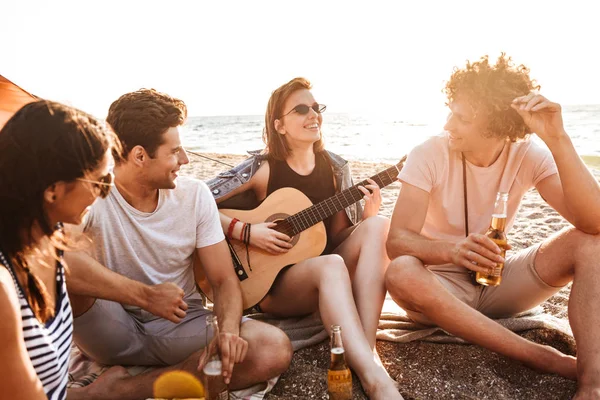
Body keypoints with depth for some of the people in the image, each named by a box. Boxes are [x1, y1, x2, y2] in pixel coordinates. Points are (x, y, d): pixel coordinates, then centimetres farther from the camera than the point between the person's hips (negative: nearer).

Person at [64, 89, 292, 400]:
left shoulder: (194, 194, -6)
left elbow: (224, 280, -5)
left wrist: (228, 330, -25)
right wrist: (146, 296, -33)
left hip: (181, 325, 3)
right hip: (113, 330, -2)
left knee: (276, 348, -23)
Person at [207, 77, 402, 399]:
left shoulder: (334, 167, 4)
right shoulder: (261, 169, -9)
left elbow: (338, 236, 7)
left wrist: (367, 214, -12)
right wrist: (246, 231, -21)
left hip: (325, 275, 5)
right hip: (268, 282, -4)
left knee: (378, 226, -22)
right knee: (330, 265, -36)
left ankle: (366, 350, -32)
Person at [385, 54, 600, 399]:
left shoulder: (528, 154, -10)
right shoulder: (430, 155, -17)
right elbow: (397, 241, -25)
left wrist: (558, 140, -32)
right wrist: (452, 250, -45)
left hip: (500, 281, 3)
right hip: (443, 284, -2)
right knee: (402, 274, -37)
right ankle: (549, 359, -29)